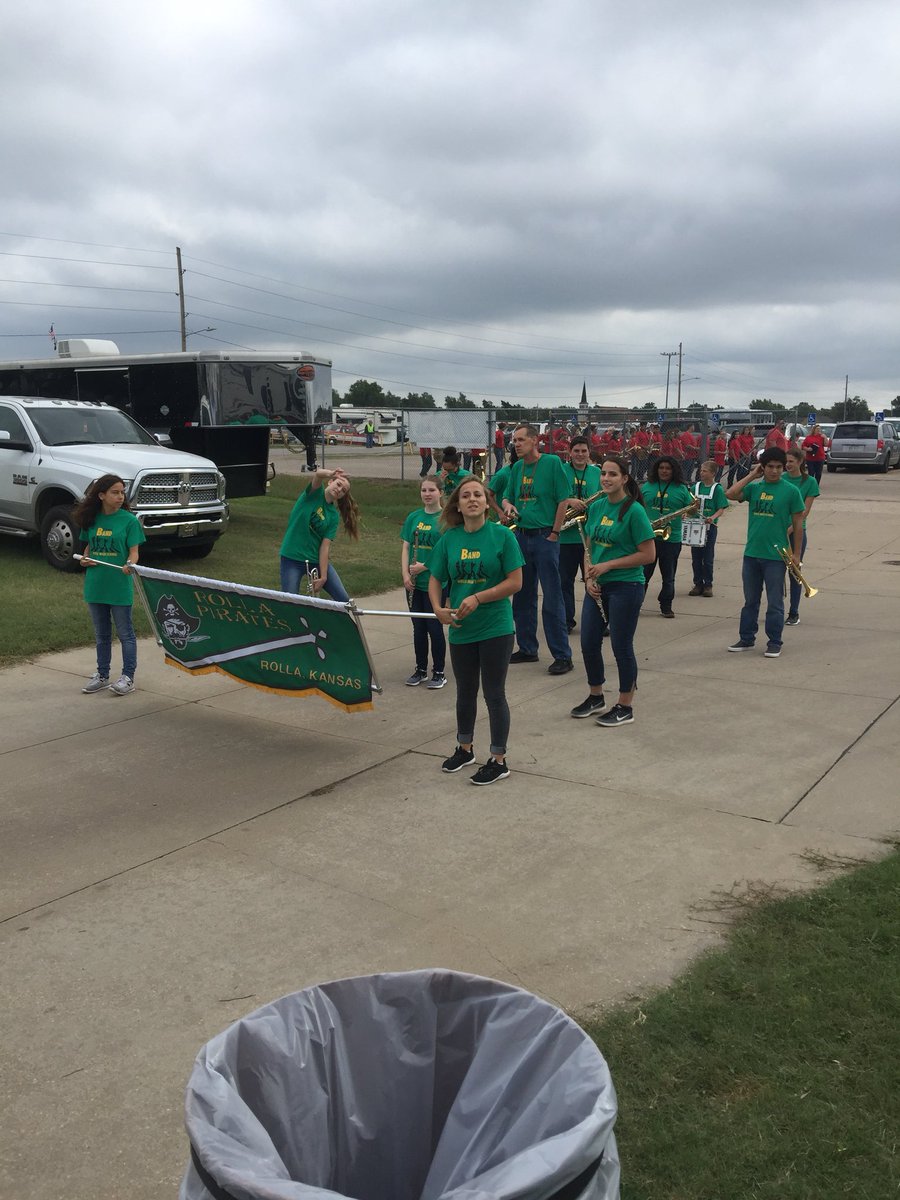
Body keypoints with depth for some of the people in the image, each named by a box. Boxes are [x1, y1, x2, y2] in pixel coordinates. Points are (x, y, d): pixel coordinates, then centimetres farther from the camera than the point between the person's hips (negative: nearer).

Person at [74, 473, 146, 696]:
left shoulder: (129, 520, -7)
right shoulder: (92, 520, 5)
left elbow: (134, 552, -9)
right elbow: (89, 546, 17)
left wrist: (129, 564, -29)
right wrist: (85, 559, -4)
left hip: (120, 586, -5)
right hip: (95, 584, 5)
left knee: (125, 634, 4)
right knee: (101, 634, 16)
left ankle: (128, 677, 12)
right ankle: (102, 675, 27)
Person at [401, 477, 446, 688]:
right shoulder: (413, 517, 7)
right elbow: (406, 547, 6)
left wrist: (425, 566, -16)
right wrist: (405, 574, -5)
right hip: (414, 583, 5)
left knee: (434, 627, 2)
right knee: (418, 627, 12)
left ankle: (439, 673, 15)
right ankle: (421, 670, 25)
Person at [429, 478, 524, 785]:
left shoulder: (502, 535, -10)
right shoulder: (449, 538, 1)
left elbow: (515, 582, -13)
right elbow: (435, 579, 6)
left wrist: (477, 599, -19)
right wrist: (438, 608, -12)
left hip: (495, 629, -4)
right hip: (460, 630, 4)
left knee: (494, 694, 4)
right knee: (465, 692, 19)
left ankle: (499, 760, 17)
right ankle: (464, 748, 38)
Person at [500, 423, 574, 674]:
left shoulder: (552, 463, -8)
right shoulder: (517, 468, 10)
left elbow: (563, 500, -8)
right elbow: (507, 496, 20)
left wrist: (554, 533, -10)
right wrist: (508, 505, -4)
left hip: (545, 537, -7)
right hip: (521, 536, 7)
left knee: (552, 598, -5)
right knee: (523, 596, 13)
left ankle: (562, 656, 1)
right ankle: (527, 649, 25)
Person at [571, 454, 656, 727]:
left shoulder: (634, 511, -13)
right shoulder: (596, 507, 6)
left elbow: (648, 554, -15)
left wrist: (608, 565, -17)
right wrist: (589, 577, -2)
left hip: (625, 587, -6)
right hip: (597, 587, 6)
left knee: (621, 646, 2)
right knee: (589, 643, 10)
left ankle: (625, 707, 17)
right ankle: (595, 698, 30)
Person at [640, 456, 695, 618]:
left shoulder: (681, 489, 3)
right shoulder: (648, 486, 6)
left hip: (671, 539, 0)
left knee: (668, 576, 7)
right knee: (643, 572, 4)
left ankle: (666, 606, 17)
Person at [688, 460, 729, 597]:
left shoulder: (717, 489, -6)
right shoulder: (696, 486, 7)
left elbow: (722, 508, -7)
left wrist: (713, 517, -23)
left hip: (710, 526, -4)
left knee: (708, 558, 3)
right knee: (696, 557, 8)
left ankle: (708, 585, 12)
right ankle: (698, 584, 17)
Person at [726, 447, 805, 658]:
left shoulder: (790, 491, -3)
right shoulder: (754, 487, 5)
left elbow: (798, 523, -1)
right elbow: (730, 494, -11)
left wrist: (796, 554, -3)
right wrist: (752, 475, -6)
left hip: (776, 555, -3)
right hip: (751, 553, 3)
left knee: (774, 602, 4)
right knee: (750, 600, 14)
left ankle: (774, 643, 15)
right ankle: (747, 639, 24)